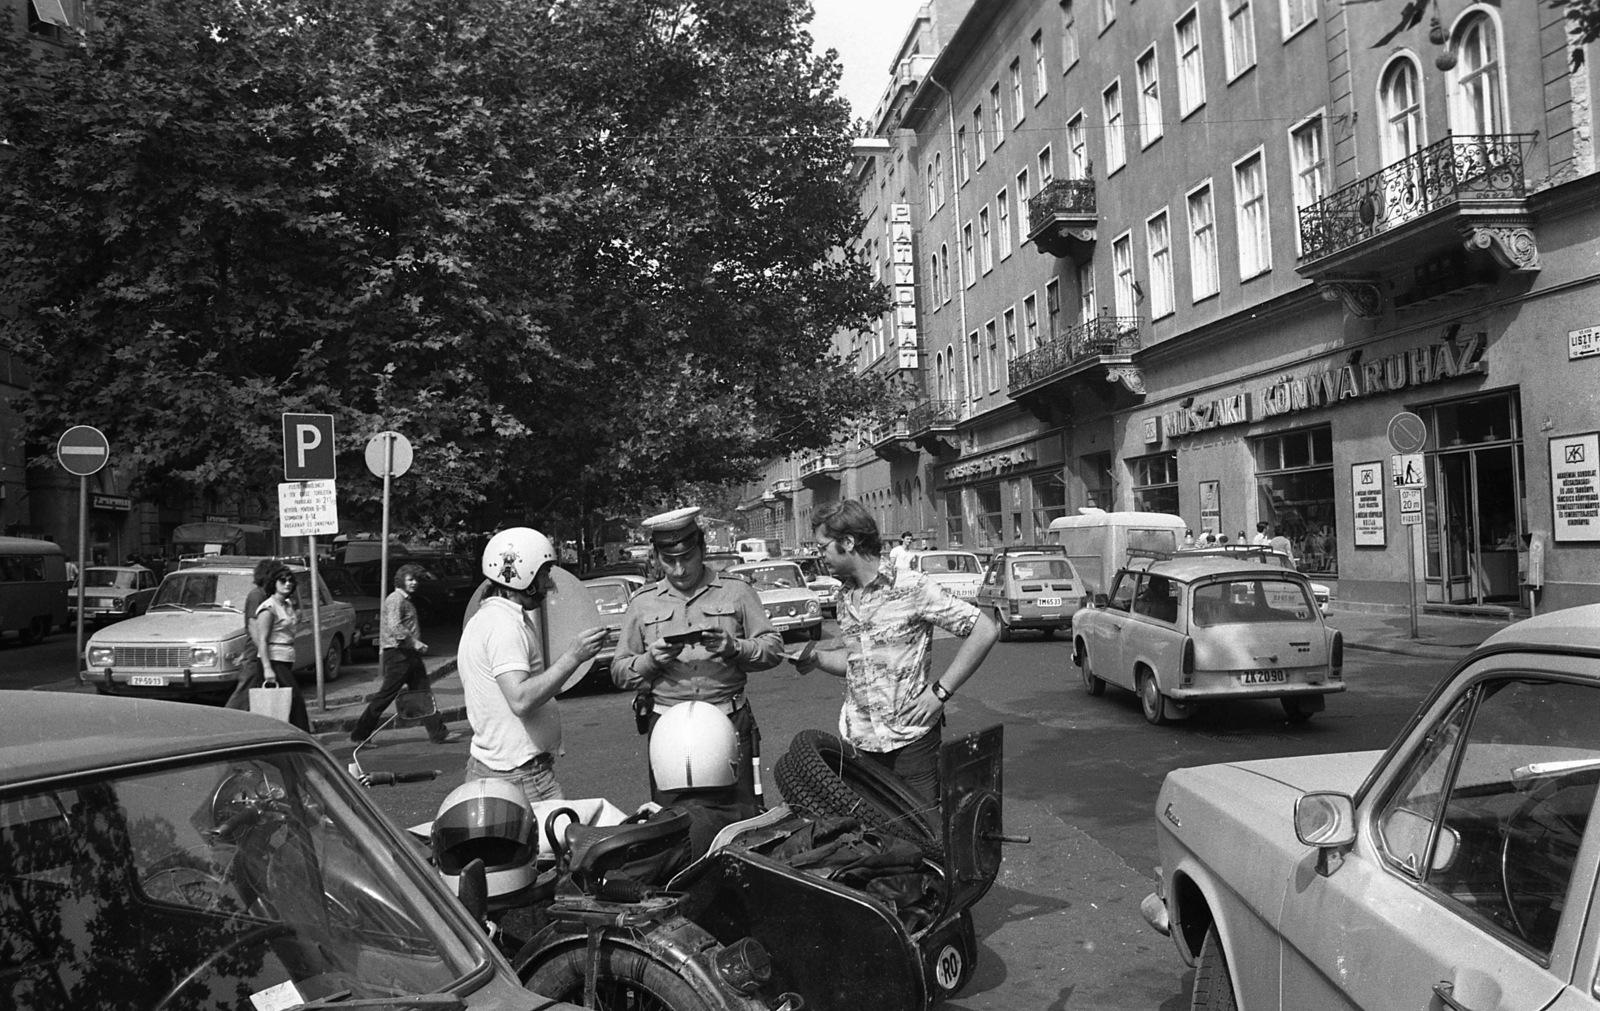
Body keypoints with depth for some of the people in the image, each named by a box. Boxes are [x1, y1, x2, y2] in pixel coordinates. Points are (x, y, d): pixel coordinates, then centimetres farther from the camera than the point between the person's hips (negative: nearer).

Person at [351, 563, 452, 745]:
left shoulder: (406, 600, 19)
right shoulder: (395, 599, -11)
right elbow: (394, 626, -24)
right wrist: (414, 642, -24)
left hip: (410, 654, 9)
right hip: (397, 654, -9)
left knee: (422, 694, 6)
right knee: (385, 696, -3)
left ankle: (438, 732, 6)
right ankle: (360, 735, 7)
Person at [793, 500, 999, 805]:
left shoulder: (911, 587, -12)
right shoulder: (847, 601, 9)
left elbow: (986, 630, -14)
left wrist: (940, 691, -16)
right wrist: (817, 659, 1)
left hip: (909, 740, -5)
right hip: (858, 742, 6)